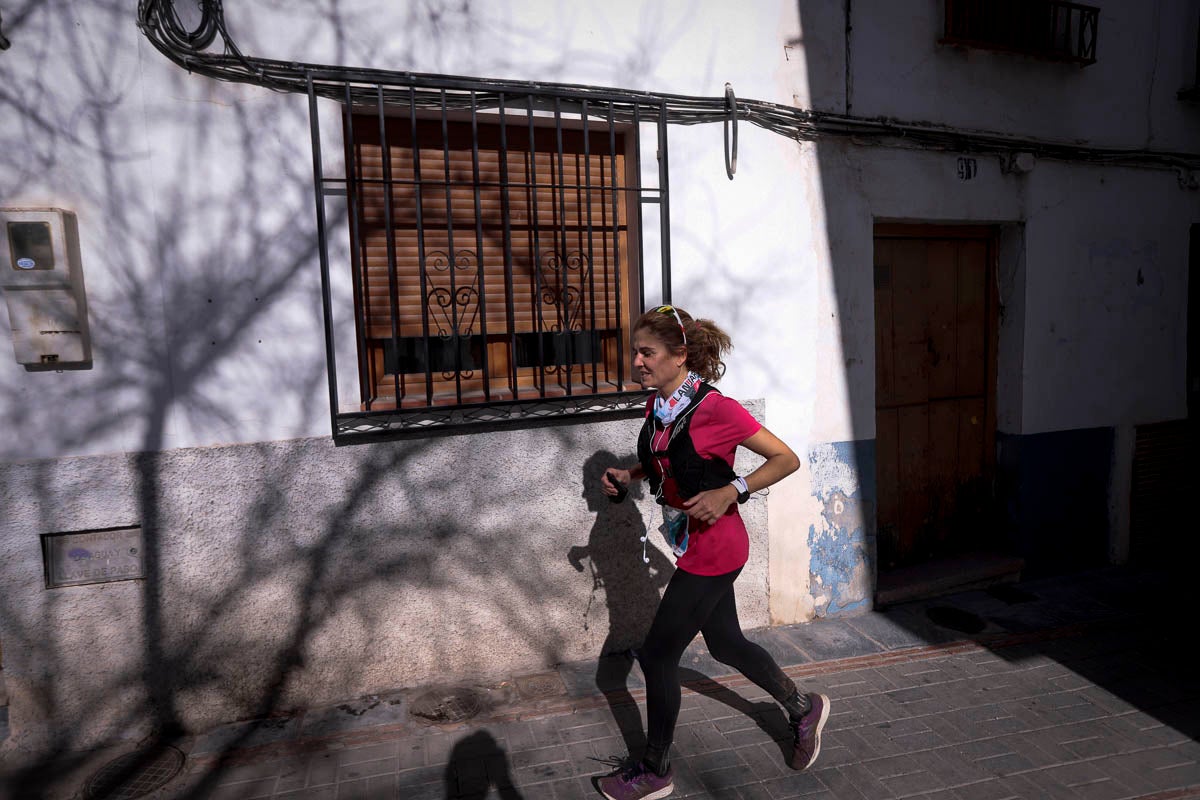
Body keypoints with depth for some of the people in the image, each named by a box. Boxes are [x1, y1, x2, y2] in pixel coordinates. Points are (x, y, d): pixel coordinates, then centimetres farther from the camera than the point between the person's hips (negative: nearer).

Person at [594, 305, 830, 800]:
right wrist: (627, 475, 1)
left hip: (713, 550, -8)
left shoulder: (715, 408, -23)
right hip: (693, 545, 9)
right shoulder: (656, 406, 1)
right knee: (726, 644, 22)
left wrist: (729, 492, -28)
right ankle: (803, 709, 46)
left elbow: (786, 459, -17)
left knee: (656, 655, 2)